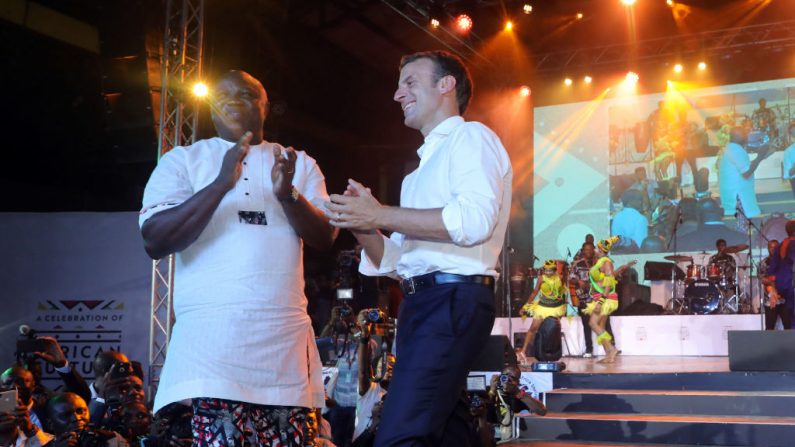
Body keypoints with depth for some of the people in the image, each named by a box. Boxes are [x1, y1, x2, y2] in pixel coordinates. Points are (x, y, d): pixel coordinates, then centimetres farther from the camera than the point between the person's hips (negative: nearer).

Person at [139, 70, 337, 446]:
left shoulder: (299, 163, 17)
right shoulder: (182, 161, 8)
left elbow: (325, 238, 7)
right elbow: (155, 242, -5)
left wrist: (288, 194, -12)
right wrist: (221, 184, -15)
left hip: (285, 334, 3)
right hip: (212, 330, -3)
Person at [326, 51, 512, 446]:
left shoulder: (471, 137, 0)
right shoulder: (424, 166, 27)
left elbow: (475, 220, -20)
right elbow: (396, 260, 23)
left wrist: (380, 214, -14)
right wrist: (361, 224, 3)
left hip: (454, 301, -10)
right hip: (421, 304, 10)